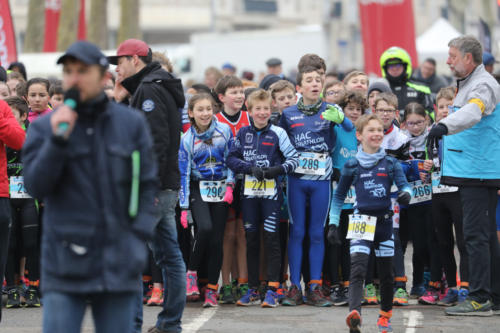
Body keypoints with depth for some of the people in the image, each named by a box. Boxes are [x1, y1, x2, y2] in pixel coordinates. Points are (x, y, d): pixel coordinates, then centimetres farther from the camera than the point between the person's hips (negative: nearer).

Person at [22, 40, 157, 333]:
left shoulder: (132, 123, 6)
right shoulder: (44, 128, 2)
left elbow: (148, 185, 9)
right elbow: (36, 186, -7)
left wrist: (139, 237, -2)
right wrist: (58, 141, -18)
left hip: (119, 265, 2)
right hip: (65, 266, -1)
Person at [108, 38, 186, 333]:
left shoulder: (148, 90, -12)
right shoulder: (162, 88, 19)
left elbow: (156, 140, -21)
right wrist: (121, 100, 12)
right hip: (167, 186, 10)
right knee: (169, 254, 10)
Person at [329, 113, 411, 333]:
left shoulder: (390, 164, 5)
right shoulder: (352, 166, 3)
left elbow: (404, 185, -7)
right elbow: (339, 196, 10)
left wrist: (406, 194, -31)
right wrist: (333, 224, 6)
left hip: (384, 222, 2)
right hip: (361, 222, -2)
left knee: (386, 273, 11)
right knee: (357, 269, -19)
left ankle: (385, 314, 30)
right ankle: (354, 314, -34)